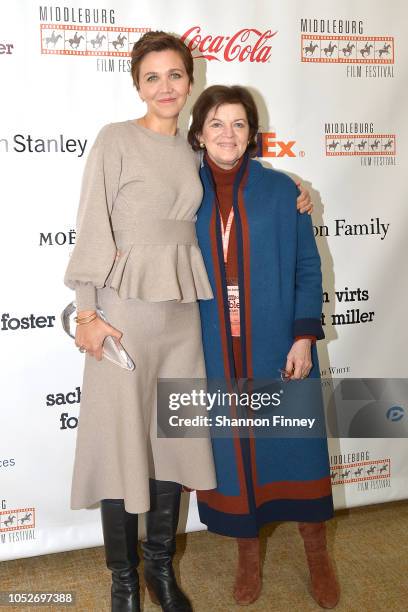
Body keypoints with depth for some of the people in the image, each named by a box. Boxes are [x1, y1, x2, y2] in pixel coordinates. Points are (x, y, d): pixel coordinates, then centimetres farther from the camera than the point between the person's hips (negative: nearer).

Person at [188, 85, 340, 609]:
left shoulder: (281, 191, -2)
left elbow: (307, 268, -1)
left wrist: (304, 336, -9)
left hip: (277, 346, -1)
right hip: (215, 353, 1)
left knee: (295, 446, 9)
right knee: (229, 449, 11)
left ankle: (317, 552, 32)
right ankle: (248, 552, 33)